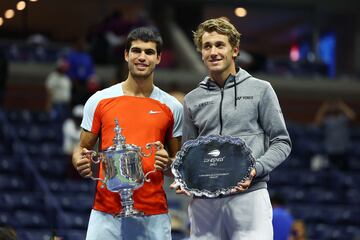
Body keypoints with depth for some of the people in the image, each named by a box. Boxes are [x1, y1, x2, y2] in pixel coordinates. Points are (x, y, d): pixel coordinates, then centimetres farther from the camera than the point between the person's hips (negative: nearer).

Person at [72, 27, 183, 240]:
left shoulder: (172, 107, 7)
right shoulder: (100, 101, 5)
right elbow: (82, 149, 12)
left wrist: (168, 164, -10)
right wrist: (81, 162, -11)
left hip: (153, 215, 0)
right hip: (106, 213, 0)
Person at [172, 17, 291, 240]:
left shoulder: (260, 90, 7)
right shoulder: (192, 100, 17)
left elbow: (281, 142, 5)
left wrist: (255, 169, -12)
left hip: (248, 196, -3)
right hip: (203, 201, 3)